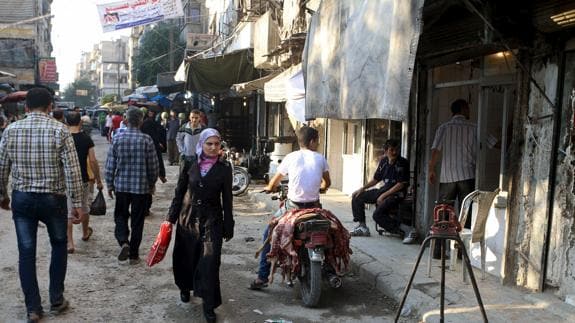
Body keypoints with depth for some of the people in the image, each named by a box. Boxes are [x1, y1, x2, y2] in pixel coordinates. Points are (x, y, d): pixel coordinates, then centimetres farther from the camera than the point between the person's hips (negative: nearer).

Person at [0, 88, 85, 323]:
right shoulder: (60, 130, -10)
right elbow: (72, 171, -13)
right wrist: (77, 204, -8)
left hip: (21, 199, 2)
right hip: (53, 199, -2)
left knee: (26, 252, 9)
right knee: (59, 246, 18)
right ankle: (56, 300, 24)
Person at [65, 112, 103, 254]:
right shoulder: (86, 139, -5)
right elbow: (93, 161, -8)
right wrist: (98, 180, 0)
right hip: (83, 180, 1)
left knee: (68, 211, 1)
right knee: (84, 207, 21)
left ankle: (70, 243, -4)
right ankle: (85, 233, 41)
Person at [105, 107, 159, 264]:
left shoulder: (117, 139, -5)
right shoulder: (147, 139, -8)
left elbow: (110, 164, -1)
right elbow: (153, 165, -3)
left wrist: (109, 184, 10)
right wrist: (152, 184, 11)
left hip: (121, 185, 1)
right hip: (141, 186, -1)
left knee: (120, 216, 17)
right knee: (137, 220, 9)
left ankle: (123, 242, -7)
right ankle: (134, 254, 15)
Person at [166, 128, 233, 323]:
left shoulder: (224, 168, -5)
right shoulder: (190, 164, -2)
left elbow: (227, 199, -1)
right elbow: (180, 192, 5)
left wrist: (228, 226, -1)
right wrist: (171, 217, 5)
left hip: (212, 220, -2)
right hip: (189, 217, 2)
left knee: (210, 261, -7)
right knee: (187, 257, 16)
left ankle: (209, 305, 5)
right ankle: (185, 287, 44)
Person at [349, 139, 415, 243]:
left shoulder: (402, 163, -13)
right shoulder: (383, 161, 7)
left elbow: (401, 184, -16)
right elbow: (376, 179, 19)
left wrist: (383, 196, -17)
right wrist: (362, 188, 8)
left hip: (396, 194, -8)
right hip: (384, 190, 8)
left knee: (378, 214, -28)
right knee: (357, 197, 6)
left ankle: (408, 230, -22)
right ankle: (362, 227, 13)